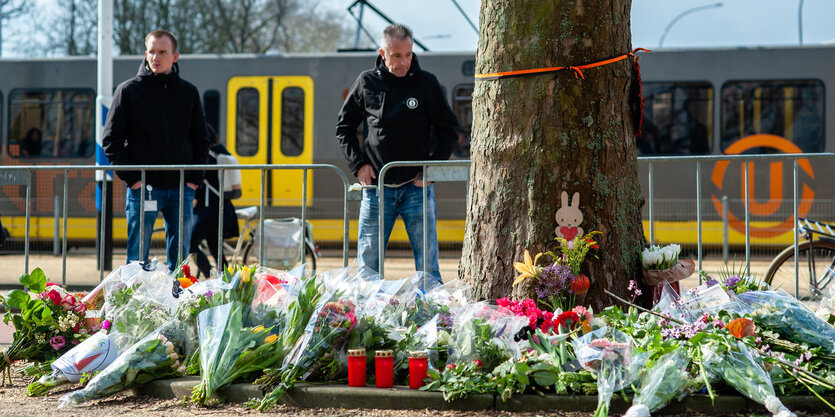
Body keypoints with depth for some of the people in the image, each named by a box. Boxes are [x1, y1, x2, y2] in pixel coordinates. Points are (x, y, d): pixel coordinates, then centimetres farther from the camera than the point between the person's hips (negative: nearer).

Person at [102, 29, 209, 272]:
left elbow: (201, 140, 17)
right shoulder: (129, 90, 2)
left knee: (180, 255, 5)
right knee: (138, 256, -2)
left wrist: (195, 178, 4)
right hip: (144, 187, -3)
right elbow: (111, 139, 1)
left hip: (181, 188, 3)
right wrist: (130, 177, -8)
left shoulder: (188, 92, 11)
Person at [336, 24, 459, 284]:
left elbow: (448, 130, 7)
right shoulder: (367, 83, 4)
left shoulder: (426, 83, 0)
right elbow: (344, 126, 14)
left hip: (416, 187, -1)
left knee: (427, 266, -2)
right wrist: (358, 163, 2)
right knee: (367, 263, 3)